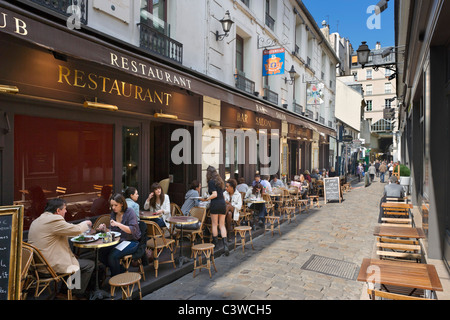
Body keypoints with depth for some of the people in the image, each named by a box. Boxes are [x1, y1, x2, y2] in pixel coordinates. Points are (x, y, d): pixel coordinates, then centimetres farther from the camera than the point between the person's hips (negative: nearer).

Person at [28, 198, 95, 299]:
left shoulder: (36, 221, 13)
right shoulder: (54, 219, -19)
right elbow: (76, 230, -18)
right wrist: (86, 223, 3)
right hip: (51, 266, -10)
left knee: (76, 258, 29)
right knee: (90, 265, 1)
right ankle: (78, 293, 17)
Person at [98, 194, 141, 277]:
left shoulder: (129, 212, -10)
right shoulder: (113, 213, 8)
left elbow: (132, 230, -20)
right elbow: (113, 231, 14)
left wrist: (118, 224, -30)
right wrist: (105, 230, -7)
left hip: (131, 241, -7)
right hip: (118, 240, 7)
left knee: (112, 256, -27)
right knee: (101, 253, -15)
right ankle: (120, 271, 3)